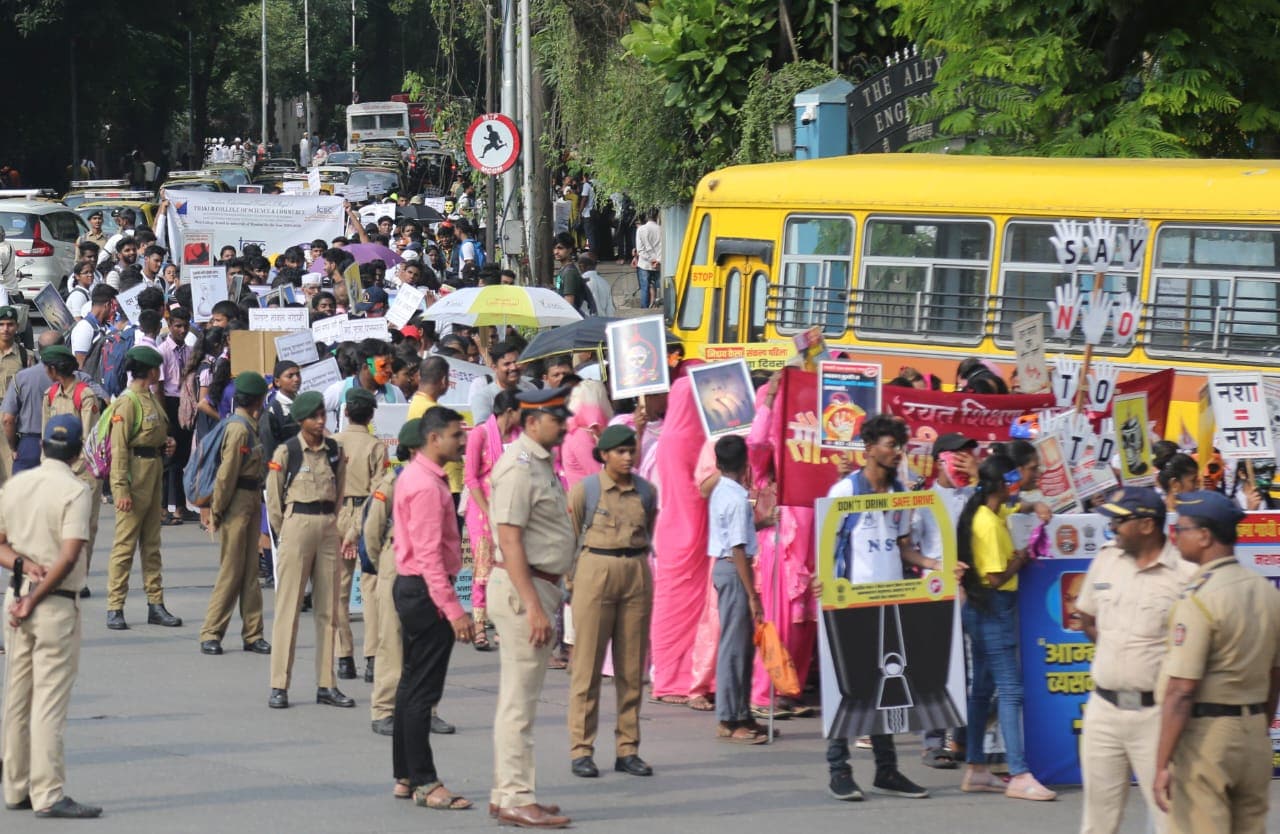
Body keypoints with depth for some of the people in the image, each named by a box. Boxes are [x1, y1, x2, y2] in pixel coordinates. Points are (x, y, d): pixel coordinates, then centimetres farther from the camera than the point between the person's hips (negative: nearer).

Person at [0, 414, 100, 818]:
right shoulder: (74, 490, -11)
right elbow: (69, 557, -18)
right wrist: (35, 599, -12)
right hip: (56, 604, -6)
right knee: (50, 701, -7)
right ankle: (48, 795, -9)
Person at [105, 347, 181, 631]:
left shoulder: (152, 399, 14)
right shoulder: (128, 402, -14)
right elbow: (119, 448, -17)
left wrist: (166, 444, 8)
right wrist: (121, 488, -22)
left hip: (154, 471, 9)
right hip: (135, 473, -9)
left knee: (152, 543, 12)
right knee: (125, 542, -6)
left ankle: (156, 604, 17)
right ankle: (115, 608, -3)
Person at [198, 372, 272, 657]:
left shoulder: (250, 427, 13)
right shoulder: (239, 429, -17)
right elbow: (226, 473, -18)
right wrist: (216, 512, -16)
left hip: (252, 502, 9)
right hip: (238, 503, -9)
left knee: (250, 571, 11)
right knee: (231, 572, -5)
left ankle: (252, 634, 15)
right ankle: (211, 635, 1)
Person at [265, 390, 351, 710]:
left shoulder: (335, 451, 8)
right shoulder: (286, 452, -5)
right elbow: (273, 497, 0)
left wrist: (331, 523, 9)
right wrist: (284, 532, 3)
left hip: (328, 528, 5)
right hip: (297, 525, -5)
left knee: (328, 607, 6)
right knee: (288, 606, -4)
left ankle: (326, 685, 11)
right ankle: (279, 686, -2)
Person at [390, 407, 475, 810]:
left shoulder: (417, 475, 13)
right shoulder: (427, 486, -19)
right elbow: (429, 554, -25)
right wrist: (453, 609, -27)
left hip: (411, 587, 11)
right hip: (426, 592, -11)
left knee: (412, 685, 15)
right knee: (423, 690, -7)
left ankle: (405, 776, 21)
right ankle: (424, 783, -5)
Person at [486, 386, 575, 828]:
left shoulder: (541, 463, 15)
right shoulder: (518, 467, -16)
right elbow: (509, 541, -22)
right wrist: (534, 606, -25)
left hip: (540, 587, 10)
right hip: (522, 590, -10)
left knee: (518, 698, 14)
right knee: (518, 700, -7)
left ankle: (506, 793, 21)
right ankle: (516, 799, -6)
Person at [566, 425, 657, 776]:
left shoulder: (647, 492, 6)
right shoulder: (584, 489, -4)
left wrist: (636, 567, 14)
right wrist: (577, 577, 1)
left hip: (636, 575, 4)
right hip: (595, 573, -4)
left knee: (632, 667, 6)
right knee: (588, 665, -3)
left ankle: (627, 750, 12)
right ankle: (581, 751, 1)